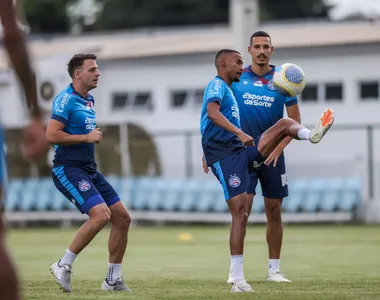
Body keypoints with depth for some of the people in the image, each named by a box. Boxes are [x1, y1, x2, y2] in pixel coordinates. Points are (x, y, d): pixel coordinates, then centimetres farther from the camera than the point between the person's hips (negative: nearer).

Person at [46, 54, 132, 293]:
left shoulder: (89, 100, 16)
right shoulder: (66, 99, -12)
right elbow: (51, 135, -21)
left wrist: (96, 136, 11)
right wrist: (86, 137, -17)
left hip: (89, 169, 9)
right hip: (68, 169, -9)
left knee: (123, 217, 4)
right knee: (101, 214, -25)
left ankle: (113, 279, 13)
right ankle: (63, 266, -11)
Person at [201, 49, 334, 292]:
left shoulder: (227, 89, 25)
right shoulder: (217, 85, -5)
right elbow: (212, 112, -25)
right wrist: (239, 133, -33)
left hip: (241, 150, 9)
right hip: (225, 155, -9)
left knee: (285, 123, 0)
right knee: (241, 212, -14)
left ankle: (312, 135, -33)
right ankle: (238, 279, -13)